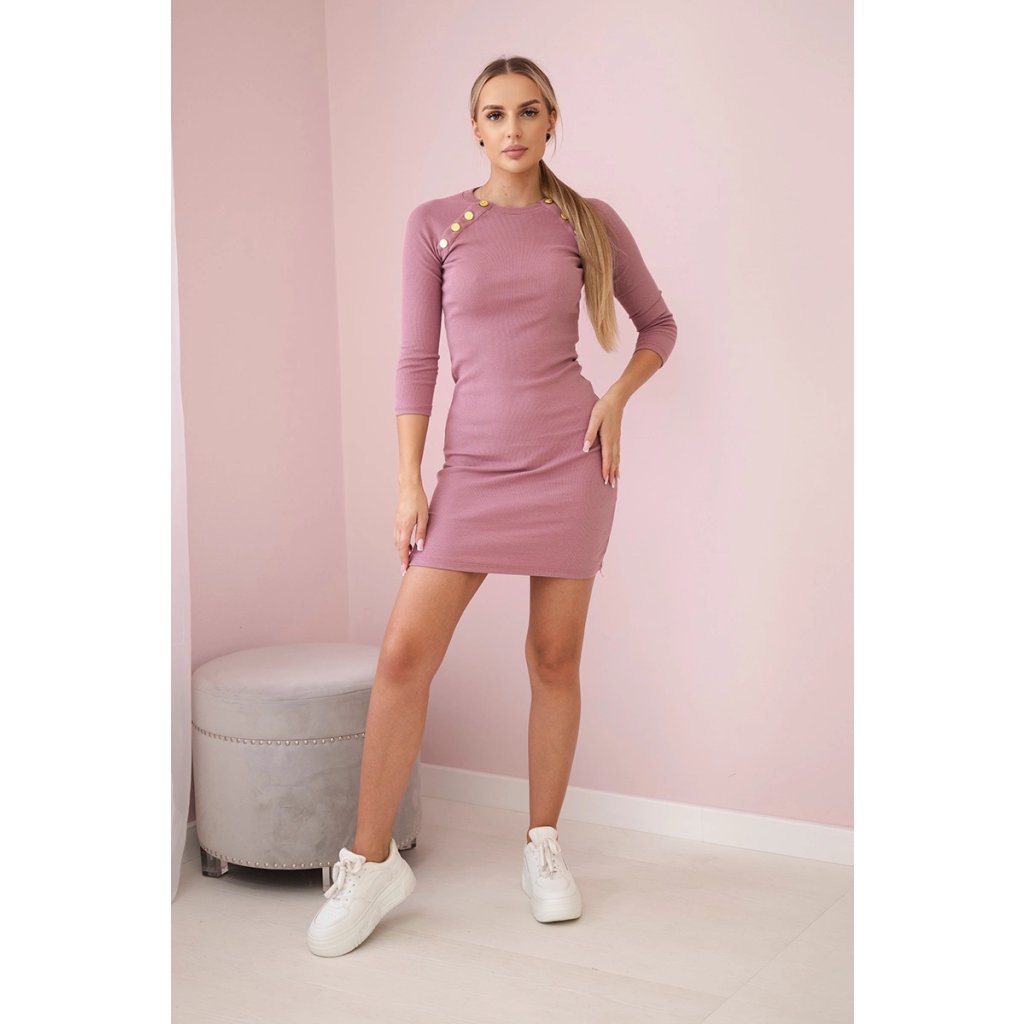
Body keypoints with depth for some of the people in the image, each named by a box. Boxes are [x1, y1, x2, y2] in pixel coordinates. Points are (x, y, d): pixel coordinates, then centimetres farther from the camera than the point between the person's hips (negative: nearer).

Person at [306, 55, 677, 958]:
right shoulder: (436, 225, 3)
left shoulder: (590, 222, 4)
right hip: (476, 466, 0)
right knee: (405, 651, -7)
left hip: (569, 459, 0)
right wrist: (409, 482, -2)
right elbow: (417, 359, 3)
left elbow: (659, 325, 16)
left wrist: (616, 397, -1)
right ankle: (371, 862, 5)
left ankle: (544, 847, 22)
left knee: (556, 656, 5)